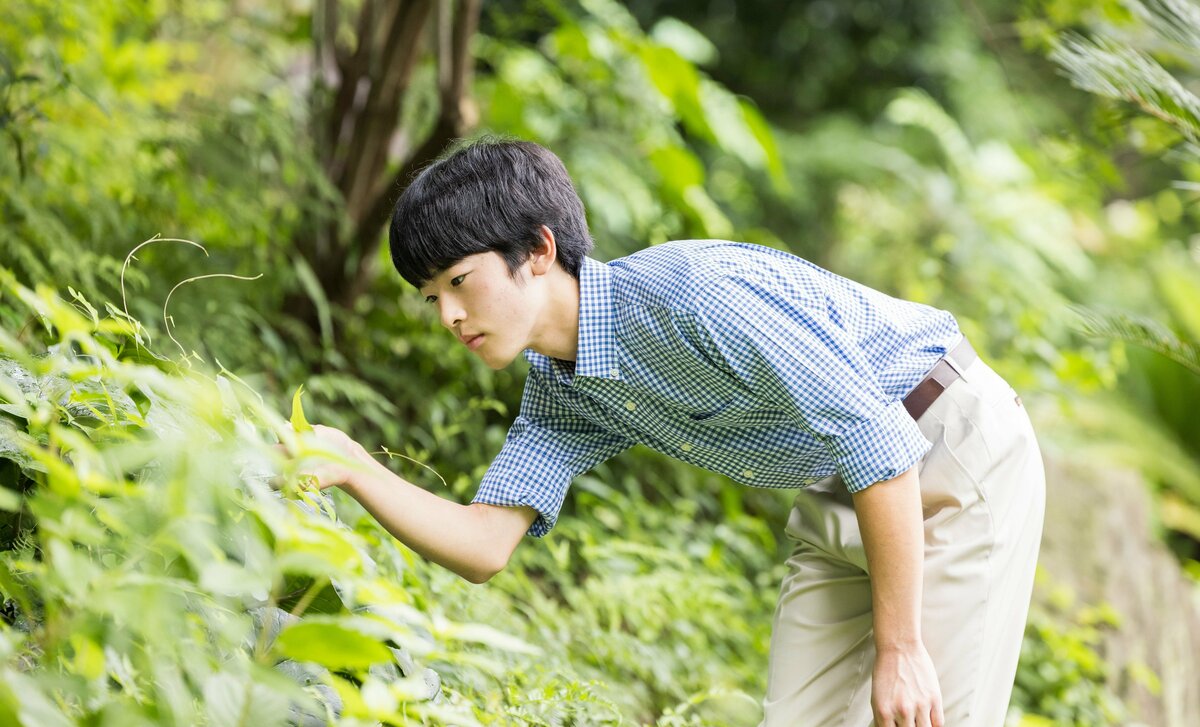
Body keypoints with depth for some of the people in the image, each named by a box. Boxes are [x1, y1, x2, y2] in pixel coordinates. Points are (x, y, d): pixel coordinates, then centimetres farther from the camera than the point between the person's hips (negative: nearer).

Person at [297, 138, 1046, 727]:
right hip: (838, 499, 8)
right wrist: (356, 470, -22)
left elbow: (879, 444, -28)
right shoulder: (561, 389, -2)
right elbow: (486, 546, -6)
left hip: (958, 454, -8)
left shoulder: (696, 295, -30)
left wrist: (899, 648, -25)